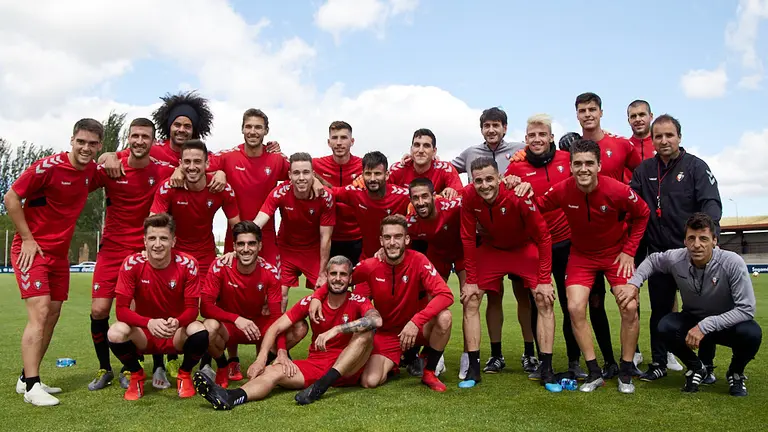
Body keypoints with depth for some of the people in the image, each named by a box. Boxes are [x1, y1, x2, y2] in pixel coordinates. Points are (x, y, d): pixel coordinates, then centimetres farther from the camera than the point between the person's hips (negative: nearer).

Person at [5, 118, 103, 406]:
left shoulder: (91, 170, 1)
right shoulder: (49, 166, -18)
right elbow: (11, 198, -13)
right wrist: (27, 238, -15)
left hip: (60, 252, 7)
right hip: (32, 249, -7)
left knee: (53, 314, 9)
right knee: (40, 312, -15)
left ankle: (27, 378, 21)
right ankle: (31, 386, -10)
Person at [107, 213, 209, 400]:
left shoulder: (187, 264, -16)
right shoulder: (132, 264, -15)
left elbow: (192, 308, -14)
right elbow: (121, 309, -17)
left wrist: (176, 322, -38)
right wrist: (149, 322, -37)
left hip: (177, 334, 0)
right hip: (144, 334, 1)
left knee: (199, 332, -32)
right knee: (116, 333, -30)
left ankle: (184, 374, 2)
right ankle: (136, 375, 4)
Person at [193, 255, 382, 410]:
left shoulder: (358, 301, -7)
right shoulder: (311, 301, -1)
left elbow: (376, 320, -30)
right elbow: (276, 327, -6)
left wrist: (336, 330, -35)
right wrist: (261, 358, -22)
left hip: (348, 369, -2)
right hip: (315, 364, 2)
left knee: (366, 332, -27)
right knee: (274, 371, -21)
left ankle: (322, 384, -35)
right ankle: (230, 397, -50)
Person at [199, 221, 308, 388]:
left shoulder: (270, 272, -14)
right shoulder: (220, 267, -19)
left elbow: (276, 315, -16)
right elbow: (205, 306, -22)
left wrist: (282, 351, -30)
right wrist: (236, 319, -39)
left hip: (257, 325, 2)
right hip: (228, 326, -2)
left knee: (300, 327, -19)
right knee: (210, 326, -37)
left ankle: (267, 362, 8)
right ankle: (222, 366, -3)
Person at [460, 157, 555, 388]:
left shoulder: (518, 195, -32)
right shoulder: (469, 196, -24)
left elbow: (543, 236, -22)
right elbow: (468, 239, -13)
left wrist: (544, 280, -22)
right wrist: (471, 280, -12)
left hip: (525, 247, -2)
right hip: (490, 248, 2)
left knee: (545, 301, -13)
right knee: (470, 301, -7)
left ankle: (547, 370, -2)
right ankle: (473, 369, 2)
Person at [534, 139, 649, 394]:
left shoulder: (617, 190, -24)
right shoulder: (562, 190, -21)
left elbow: (642, 215, -6)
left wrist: (629, 250, -7)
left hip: (616, 252, -1)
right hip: (581, 254, 1)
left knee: (629, 307, -11)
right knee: (575, 307, -12)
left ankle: (626, 374, 11)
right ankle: (594, 373, 5)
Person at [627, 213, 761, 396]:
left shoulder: (732, 263, -28)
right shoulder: (675, 259, -19)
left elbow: (746, 309, -27)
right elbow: (651, 260, 4)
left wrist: (705, 326, -33)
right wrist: (634, 283, -13)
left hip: (727, 323, -2)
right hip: (693, 321, 2)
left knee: (751, 333, -34)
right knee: (666, 327, -28)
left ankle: (736, 372, 1)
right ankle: (696, 367, 3)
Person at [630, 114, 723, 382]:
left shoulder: (696, 166, -2)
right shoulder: (644, 170, 8)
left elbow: (711, 204, -11)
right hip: (658, 253, 3)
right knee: (659, 310, 10)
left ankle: (705, 365, 23)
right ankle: (659, 363, 23)